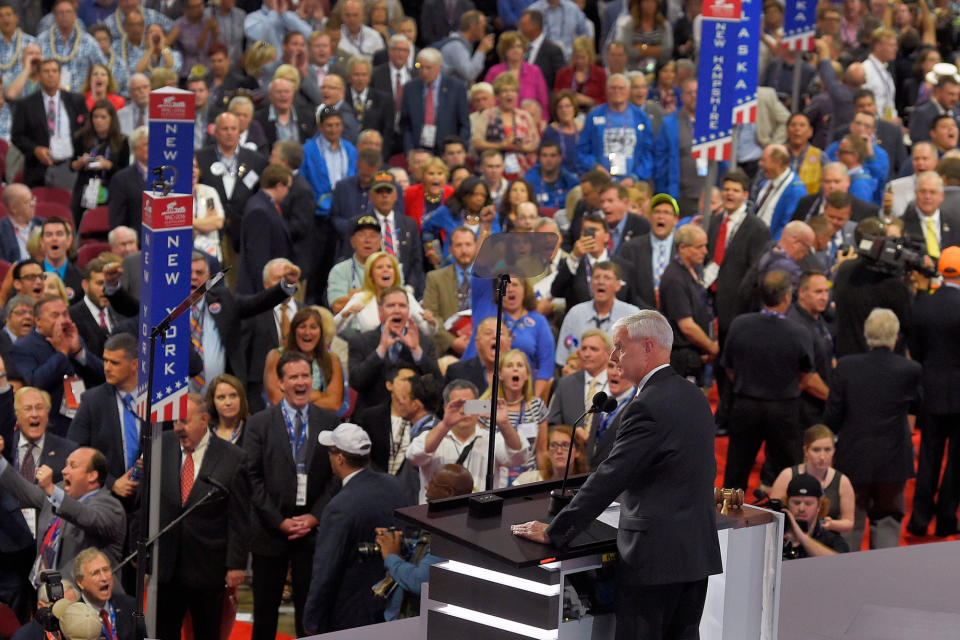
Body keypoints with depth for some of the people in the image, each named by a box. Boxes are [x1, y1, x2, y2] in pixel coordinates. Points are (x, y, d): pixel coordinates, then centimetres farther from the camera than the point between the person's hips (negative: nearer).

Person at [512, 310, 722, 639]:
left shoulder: (648, 406, -17)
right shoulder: (695, 397, 12)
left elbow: (609, 478, -18)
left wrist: (554, 532, -13)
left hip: (654, 554, -9)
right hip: (699, 550, 9)